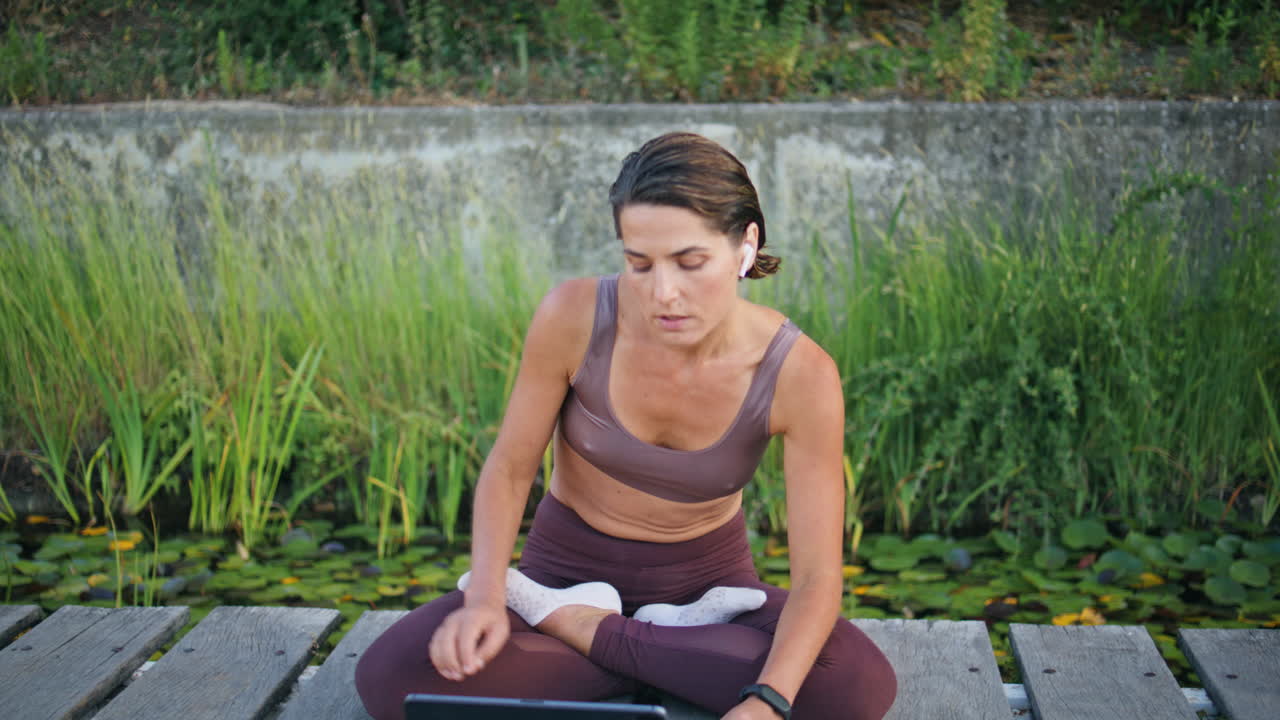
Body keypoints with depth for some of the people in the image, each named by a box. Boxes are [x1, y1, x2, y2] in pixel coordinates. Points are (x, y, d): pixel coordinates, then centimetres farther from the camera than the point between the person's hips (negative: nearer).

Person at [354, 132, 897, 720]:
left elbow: (818, 574, -22)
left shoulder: (798, 373, -23)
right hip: (568, 570, 0)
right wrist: (484, 598, -27)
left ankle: (582, 629, -12)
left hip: (705, 581, 0)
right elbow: (509, 469, -9)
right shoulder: (574, 317, -23)